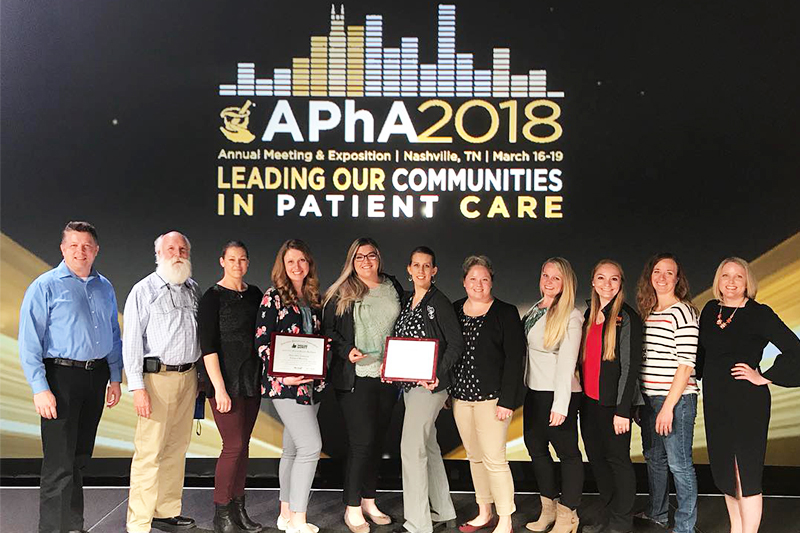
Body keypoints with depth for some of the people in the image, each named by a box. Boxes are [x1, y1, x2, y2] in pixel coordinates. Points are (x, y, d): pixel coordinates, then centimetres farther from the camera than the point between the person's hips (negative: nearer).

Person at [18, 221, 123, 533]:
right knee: (60, 463, -4)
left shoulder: (104, 287, 11)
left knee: (80, 458, 16)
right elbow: (29, 342, -10)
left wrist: (115, 378, 11)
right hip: (62, 376, -6)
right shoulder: (46, 286, -6)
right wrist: (40, 388, -16)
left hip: (96, 376, 6)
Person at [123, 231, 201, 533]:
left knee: (177, 448, 11)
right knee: (149, 451, -6)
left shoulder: (193, 290, 13)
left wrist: (199, 375, 13)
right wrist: (137, 387, -14)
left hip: (188, 376, 6)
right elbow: (132, 341, -8)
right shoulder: (144, 290, -3)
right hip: (158, 376, -6)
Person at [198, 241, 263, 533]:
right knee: (233, 446, -6)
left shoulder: (254, 294, 10)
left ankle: (238, 508, 21)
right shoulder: (212, 297, -7)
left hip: (252, 379, 6)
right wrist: (219, 388, -17)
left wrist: (266, 376, 11)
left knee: (243, 444, 11)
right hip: (225, 379, -6)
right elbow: (208, 346, -12)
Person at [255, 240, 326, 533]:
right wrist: (283, 375, -18)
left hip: (311, 381, 6)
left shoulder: (314, 298, 13)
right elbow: (262, 341, -8)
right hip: (285, 383, -6)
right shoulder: (273, 296, -5)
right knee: (311, 446, -12)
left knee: (293, 448, 13)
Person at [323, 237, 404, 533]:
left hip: (388, 376, 5)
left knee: (376, 439, 12)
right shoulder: (342, 293, -2)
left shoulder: (393, 287, 10)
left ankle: (369, 501, 27)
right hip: (355, 376, -4)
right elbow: (327, 329, -1)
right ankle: (352, 508, 9)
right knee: (362, 440, -6)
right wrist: (347, 351, -15)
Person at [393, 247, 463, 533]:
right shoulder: (406, 300, 12)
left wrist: (437, 373, -21)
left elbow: (456, 343, -12)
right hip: (409, 384, 8)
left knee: (411, 448, -8)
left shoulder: (439, 302, -10)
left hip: (429, 385, -8)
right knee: (428, 446, 16)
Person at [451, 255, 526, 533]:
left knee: (494, 459, -5)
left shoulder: (505, 313, -6)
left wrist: (507, 400, -16)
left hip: (491, 395, -5)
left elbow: (515, 358, -10)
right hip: (461, 394, 5)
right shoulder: (455, 310, 9)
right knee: (474, 457, 13)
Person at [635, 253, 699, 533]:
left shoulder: (683, 312, -10)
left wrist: (668, 406, -17)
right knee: (654, 458, 18)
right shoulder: (647, 312, 12)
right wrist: (639, 400, 11)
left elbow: (686, 364, -14)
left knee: (679, 464, 0)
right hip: (649, 398, 7)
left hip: (676, 399, -7)